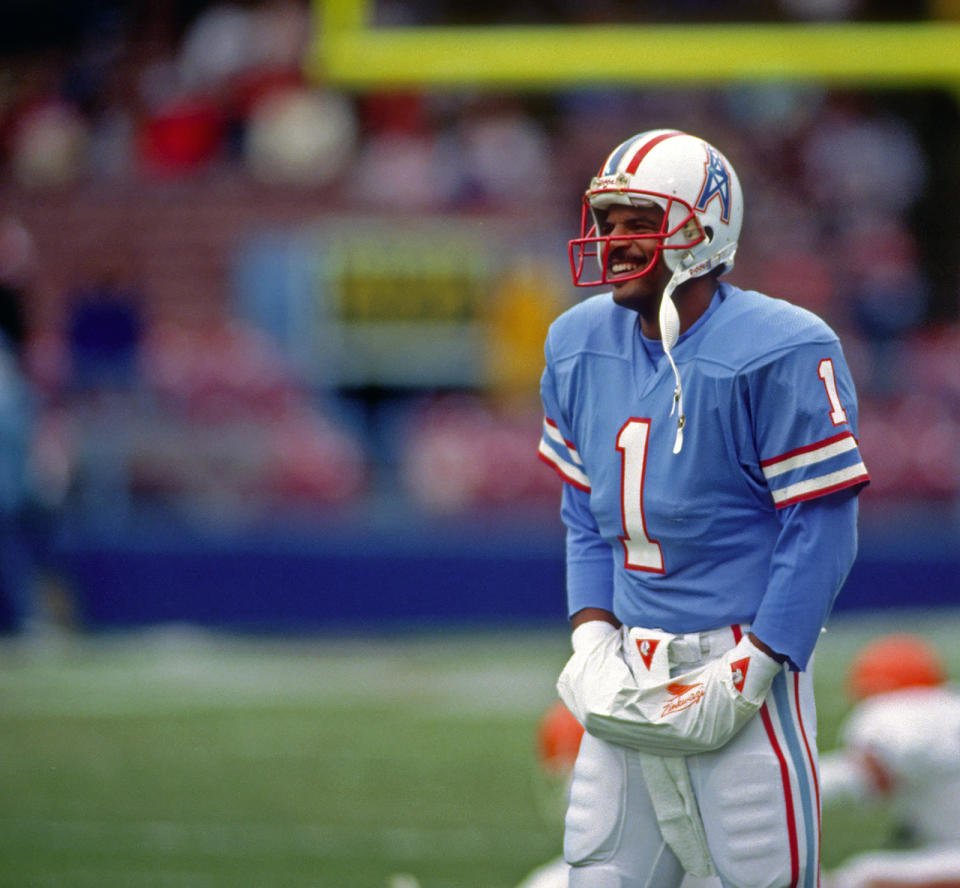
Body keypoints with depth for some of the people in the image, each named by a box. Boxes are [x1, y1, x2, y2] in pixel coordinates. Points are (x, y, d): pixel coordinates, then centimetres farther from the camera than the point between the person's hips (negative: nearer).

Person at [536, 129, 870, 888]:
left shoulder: (780, 354, -13)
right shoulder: (581, 345, 9)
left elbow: (821, 531, -12)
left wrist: (748, 671, -16)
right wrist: (592, 633, 4)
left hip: (738, 650, -6)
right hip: (631, 674, 6)